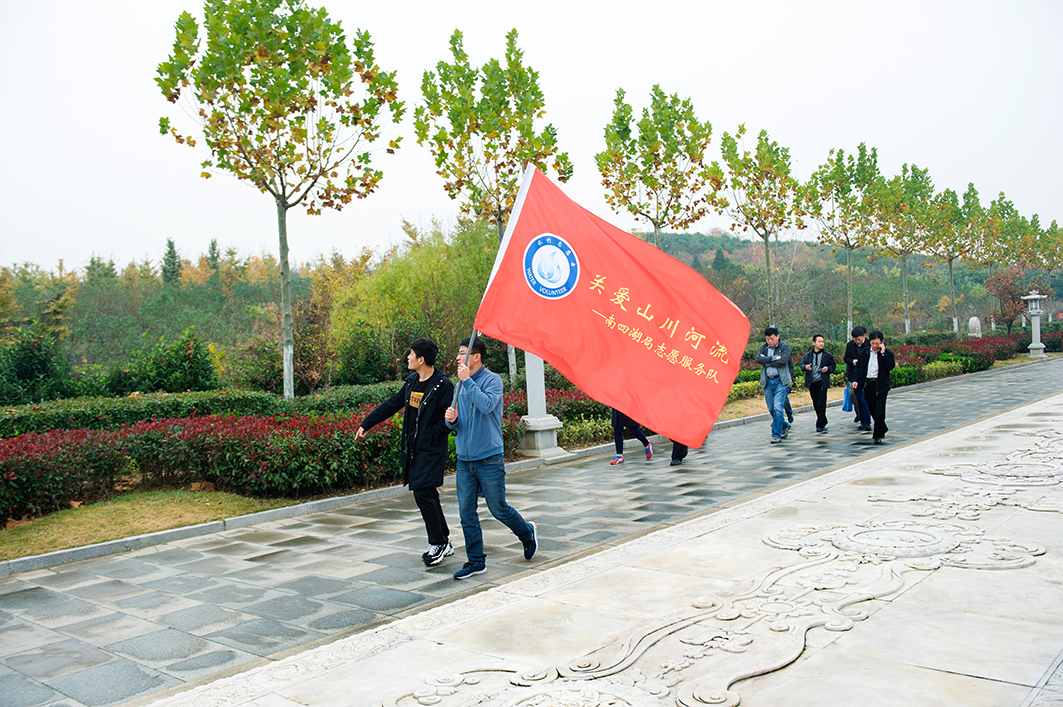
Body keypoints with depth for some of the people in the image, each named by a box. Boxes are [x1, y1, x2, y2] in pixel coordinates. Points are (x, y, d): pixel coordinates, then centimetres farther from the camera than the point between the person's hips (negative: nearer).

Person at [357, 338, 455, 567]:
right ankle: (444, 544, 22)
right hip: (412, 449, 8)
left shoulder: (443, 385, -12)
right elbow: (391, 405, 19)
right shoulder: (412, 382, 12)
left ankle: (438, 544, 4)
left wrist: (431, 436, -17)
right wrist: (366, 424, 20)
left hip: (431, 450, -8)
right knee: (427, 495, 11)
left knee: (423, 493, -12)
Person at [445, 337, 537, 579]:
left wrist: (467, 380, -21)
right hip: (464, 459, 6)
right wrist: (451, 419, -7)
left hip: (489, 458, -6)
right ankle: (476, 561, 14)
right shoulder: (460, 385, 11)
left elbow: (487, 405, -28)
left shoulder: (492, 380, -8)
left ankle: (527, 533, 31)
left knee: (498, 508, 4)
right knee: (466, 511, 4)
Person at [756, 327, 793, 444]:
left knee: (777, 408, -13)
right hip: (767, 381, 4)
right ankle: (785, 427, 32)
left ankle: (776, 435, -7)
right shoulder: (763, 348, 12)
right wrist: (774, 358, -15)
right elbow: (758, 359, -7)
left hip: (780, 381, -4)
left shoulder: (785, 346, 2)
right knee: (771, 409, 9)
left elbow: (783, 361, -14)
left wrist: (767, 362, -8)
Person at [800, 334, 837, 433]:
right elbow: (801, 364, 7)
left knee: (821, 404, -8)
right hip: (811, 383, 3)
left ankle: (820, 425, -4)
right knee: (815, 404, 12)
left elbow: (833, 365, 7)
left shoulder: (828, 355, 3)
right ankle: (824, 422, 29)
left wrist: (828, 369, -13)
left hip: (822, 383, -3)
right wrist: (805, 366, -15)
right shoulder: (807, 355, 9)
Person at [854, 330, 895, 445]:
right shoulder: (864, 352, 8)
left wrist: (883, 353, -19)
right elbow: (859, 367, 11)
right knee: (872, 409, 11)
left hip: (881, 385, -4)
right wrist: (856, 380, 0)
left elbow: (890, 366, -16)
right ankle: (882, 429, 32)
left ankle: (877, 435, -2)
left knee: (879, 411, -7)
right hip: (868, 384, 4)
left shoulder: (887, 353, -2)